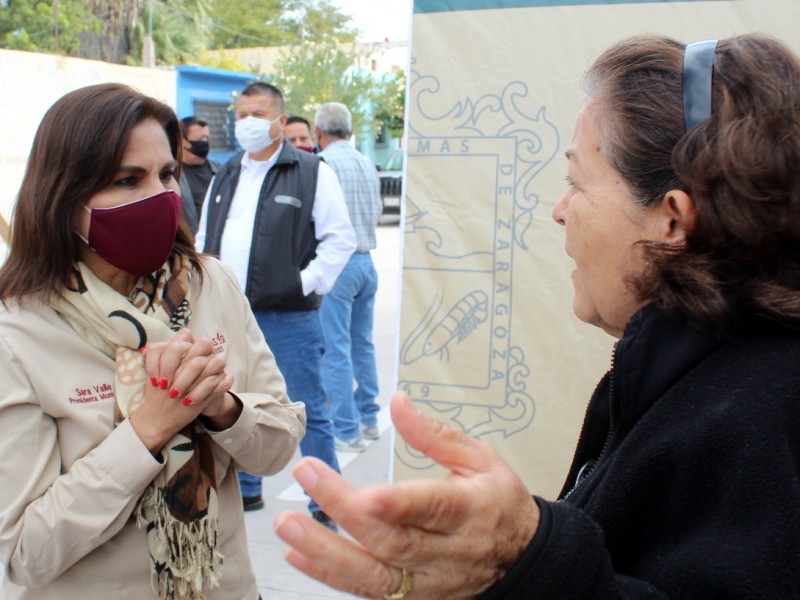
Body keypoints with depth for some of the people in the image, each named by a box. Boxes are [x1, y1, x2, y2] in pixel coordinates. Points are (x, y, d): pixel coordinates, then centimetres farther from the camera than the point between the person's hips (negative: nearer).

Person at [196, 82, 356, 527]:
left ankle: (326, 503, 13)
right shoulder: (225, 177, 15)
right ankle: (245, 489, 33)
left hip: (289, 318, -6)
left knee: (309, 411, 1)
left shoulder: (313, 173, -3)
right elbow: (204, 238, 22)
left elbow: (340, 238, -6)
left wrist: (306, 284, -13)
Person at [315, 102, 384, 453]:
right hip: (366, 260, 8)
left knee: (335, 349, -3)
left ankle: (346, 431, 0)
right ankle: (367, 419, 25)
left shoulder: (324, 163, -11)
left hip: (337, 262, -8)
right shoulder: (367, 164, 11)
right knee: (362, 344, 16)